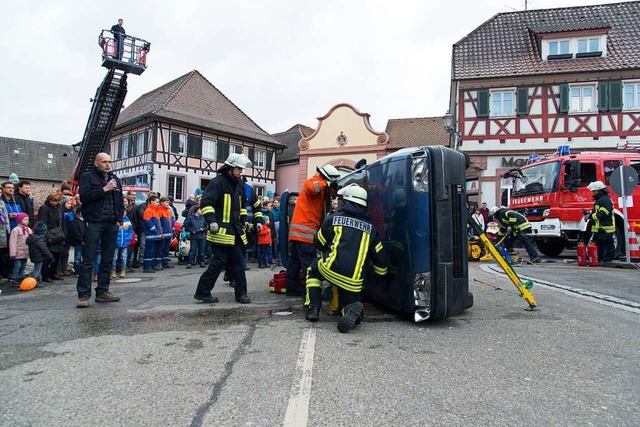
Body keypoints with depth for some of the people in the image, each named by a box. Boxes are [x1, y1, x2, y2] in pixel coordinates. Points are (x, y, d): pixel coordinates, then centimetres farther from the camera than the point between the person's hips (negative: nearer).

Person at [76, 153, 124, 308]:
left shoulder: (115, 179, 17)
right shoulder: (87, 177, 1)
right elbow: (84, 197, -13)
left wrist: (119, 219, 8)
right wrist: (104, 189, -15)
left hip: (111, 225, 6)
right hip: (94, 223, -5)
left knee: (107, 260, 8)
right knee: (88, 260, -6)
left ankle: (102, 292, 16)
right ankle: (83, 295, -3)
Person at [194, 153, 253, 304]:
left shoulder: (240, 184, 16)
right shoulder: (217, 182, -10)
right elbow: (206, 202, -17)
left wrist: (243, 221, 22)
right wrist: (211, 221, -26)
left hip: (235, 231, 8)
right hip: (221, 231, -8)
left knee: (238, 262, 7)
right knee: (219, 262, -5)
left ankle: (241, 293, 15)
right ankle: (202, 292, 8)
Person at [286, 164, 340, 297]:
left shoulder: (320, 188, 25)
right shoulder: (313, 182, -5)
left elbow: (320, 209, 19)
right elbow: (312, 187, -30)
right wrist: (327, 183, -18)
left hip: (297, 231, 10)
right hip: (305, 231, -10)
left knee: (295, 261, 12)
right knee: (309, 264, -10)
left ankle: (292, 288, 18)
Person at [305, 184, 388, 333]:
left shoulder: (335, 218, 8)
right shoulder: (370, 227, 14)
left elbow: (318, 243, 22)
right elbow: (380, 257, 16)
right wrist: (382, 271, 36)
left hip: (331, 270, -1)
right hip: (353, 282, 2)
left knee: (313, 270, 30)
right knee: (348, 298, 25)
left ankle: (314, 308, 16)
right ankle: (352, 309, -13)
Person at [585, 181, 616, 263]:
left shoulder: (605, 200, -14)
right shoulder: (598, 200, 19)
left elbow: (602, 214, -23)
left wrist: (590, 216, -15)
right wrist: (588, 214, 10)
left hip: (605, 229, -11)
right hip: (599, 229, 11)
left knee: (608, 247, -3)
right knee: (598, 247, 14)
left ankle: (607, 261, 0)